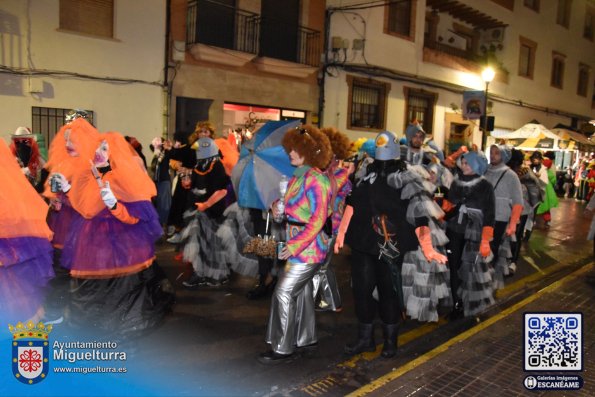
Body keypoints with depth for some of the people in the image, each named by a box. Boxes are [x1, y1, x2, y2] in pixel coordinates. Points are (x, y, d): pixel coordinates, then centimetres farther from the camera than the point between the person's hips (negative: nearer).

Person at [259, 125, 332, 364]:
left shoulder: (315, 178, -18)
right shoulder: (297, 176, 8)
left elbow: (318, 219, -21)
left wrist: (294, 246, -21)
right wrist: (280, 207, -1)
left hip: (309, 246, -9)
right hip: (297, 244, 9)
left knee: (284, 293, -4)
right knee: (302, 290, 18)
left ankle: (283, 348, 8)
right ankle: (307, 338, 34)